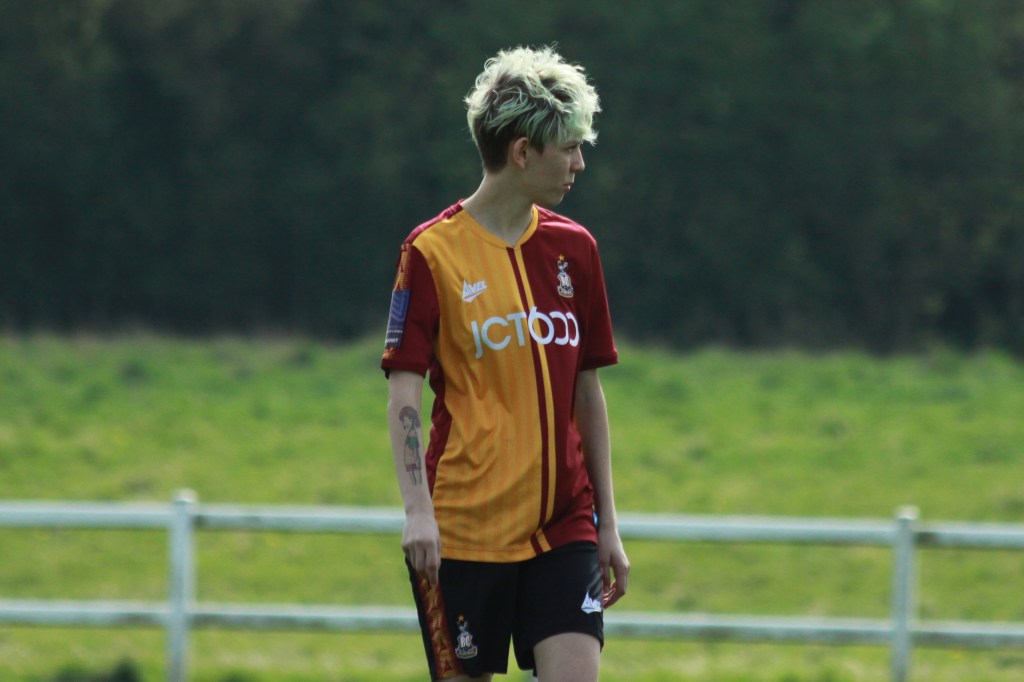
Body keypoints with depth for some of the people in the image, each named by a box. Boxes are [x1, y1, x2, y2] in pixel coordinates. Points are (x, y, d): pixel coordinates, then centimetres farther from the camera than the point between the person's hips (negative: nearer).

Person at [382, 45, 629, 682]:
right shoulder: (433, 252, -6)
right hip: (464, 528, -4)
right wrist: (418, 508, -21)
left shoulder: (574, 249, 9)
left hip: (563, 526, 4)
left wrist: (608, 524, 13)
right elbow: (404, 393, -9)